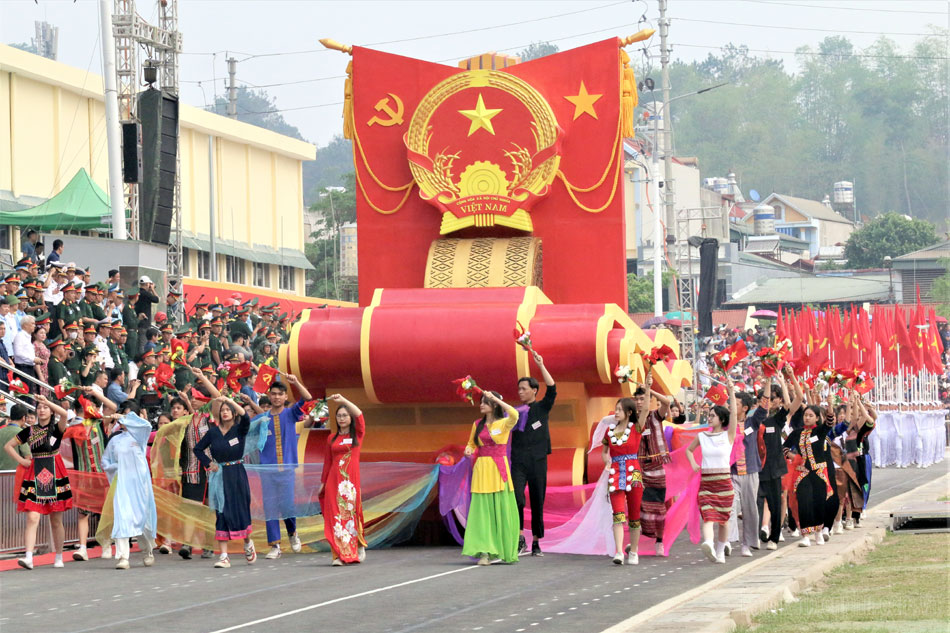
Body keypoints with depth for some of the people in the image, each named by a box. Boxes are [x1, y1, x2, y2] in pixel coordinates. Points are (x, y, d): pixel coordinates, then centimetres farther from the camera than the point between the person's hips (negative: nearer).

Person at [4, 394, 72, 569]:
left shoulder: (56, 428, 2)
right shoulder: (29, 431, 10)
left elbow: (64, 414, -19)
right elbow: (8, 446, 16)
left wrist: (47, 401, -24)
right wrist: (21, 460, 3)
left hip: (55, 477, -1)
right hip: (34, 476, 1)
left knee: (56, 521, 6)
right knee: (32, 518, -12)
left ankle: (59, 557, 17)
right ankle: (28, 557, -22)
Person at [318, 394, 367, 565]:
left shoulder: (357, 435, 7)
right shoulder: (332, 439, 14)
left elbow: (358, 414, -10)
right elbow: (327, 462, 17)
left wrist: (343, 400, -19)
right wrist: (323, 483, 13)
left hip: (351, 478, -2)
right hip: (334, 479, 2)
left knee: (351, 512, -2)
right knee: (336, 515, -5)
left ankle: (358, 547, 20)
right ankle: (340, 555, -6)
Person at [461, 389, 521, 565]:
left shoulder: (504, 423, -1)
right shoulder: (478, 424, 12)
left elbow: (514, 415, -23)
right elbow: (471, 443, 23)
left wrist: (495, 398, -17)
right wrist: (468, 450, -1)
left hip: (499, 468, -3)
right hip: (482, 469, 3)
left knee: (502, 510, -1)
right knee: (483, 510, -5)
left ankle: (506, 551, 12)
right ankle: (485, 552, -8)